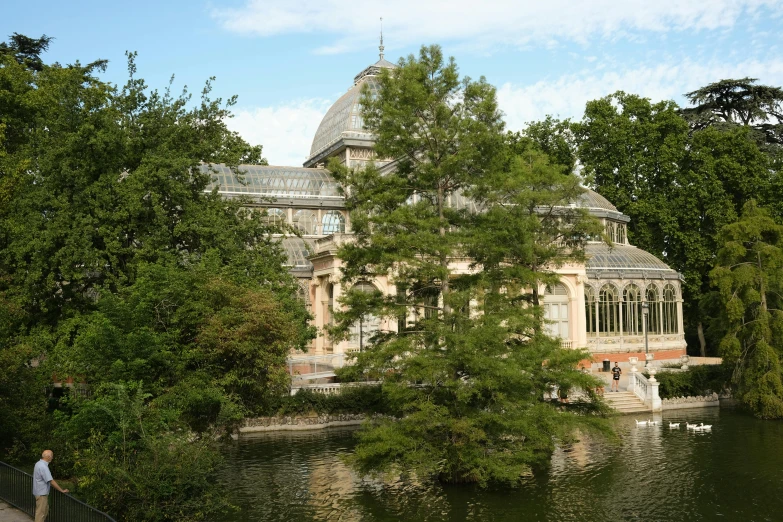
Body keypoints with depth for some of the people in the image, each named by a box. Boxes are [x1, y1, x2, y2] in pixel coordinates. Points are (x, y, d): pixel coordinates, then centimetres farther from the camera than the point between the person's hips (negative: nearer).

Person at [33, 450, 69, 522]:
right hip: (41, 493, -10)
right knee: (41, 513, -2)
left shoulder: (39, 463, 6)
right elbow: (51, 481, -26)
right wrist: (62, 490, -19)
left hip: (42, 492, 10)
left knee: (45, 511, 20)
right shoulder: (43, 467, -26)